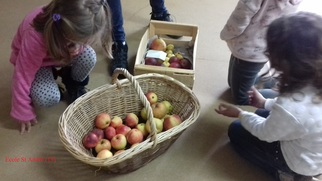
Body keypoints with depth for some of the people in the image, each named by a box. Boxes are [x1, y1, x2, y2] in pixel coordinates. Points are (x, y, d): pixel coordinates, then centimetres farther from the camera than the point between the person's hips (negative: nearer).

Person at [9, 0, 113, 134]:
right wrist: (23, 113, -23)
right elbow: (23, 75, -33)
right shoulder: (35, 38, -44)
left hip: (60, 55, 3)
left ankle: (74, 84, 3)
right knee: (49, 98, -27)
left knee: (89, 57, -29)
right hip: (32, 60, -3)